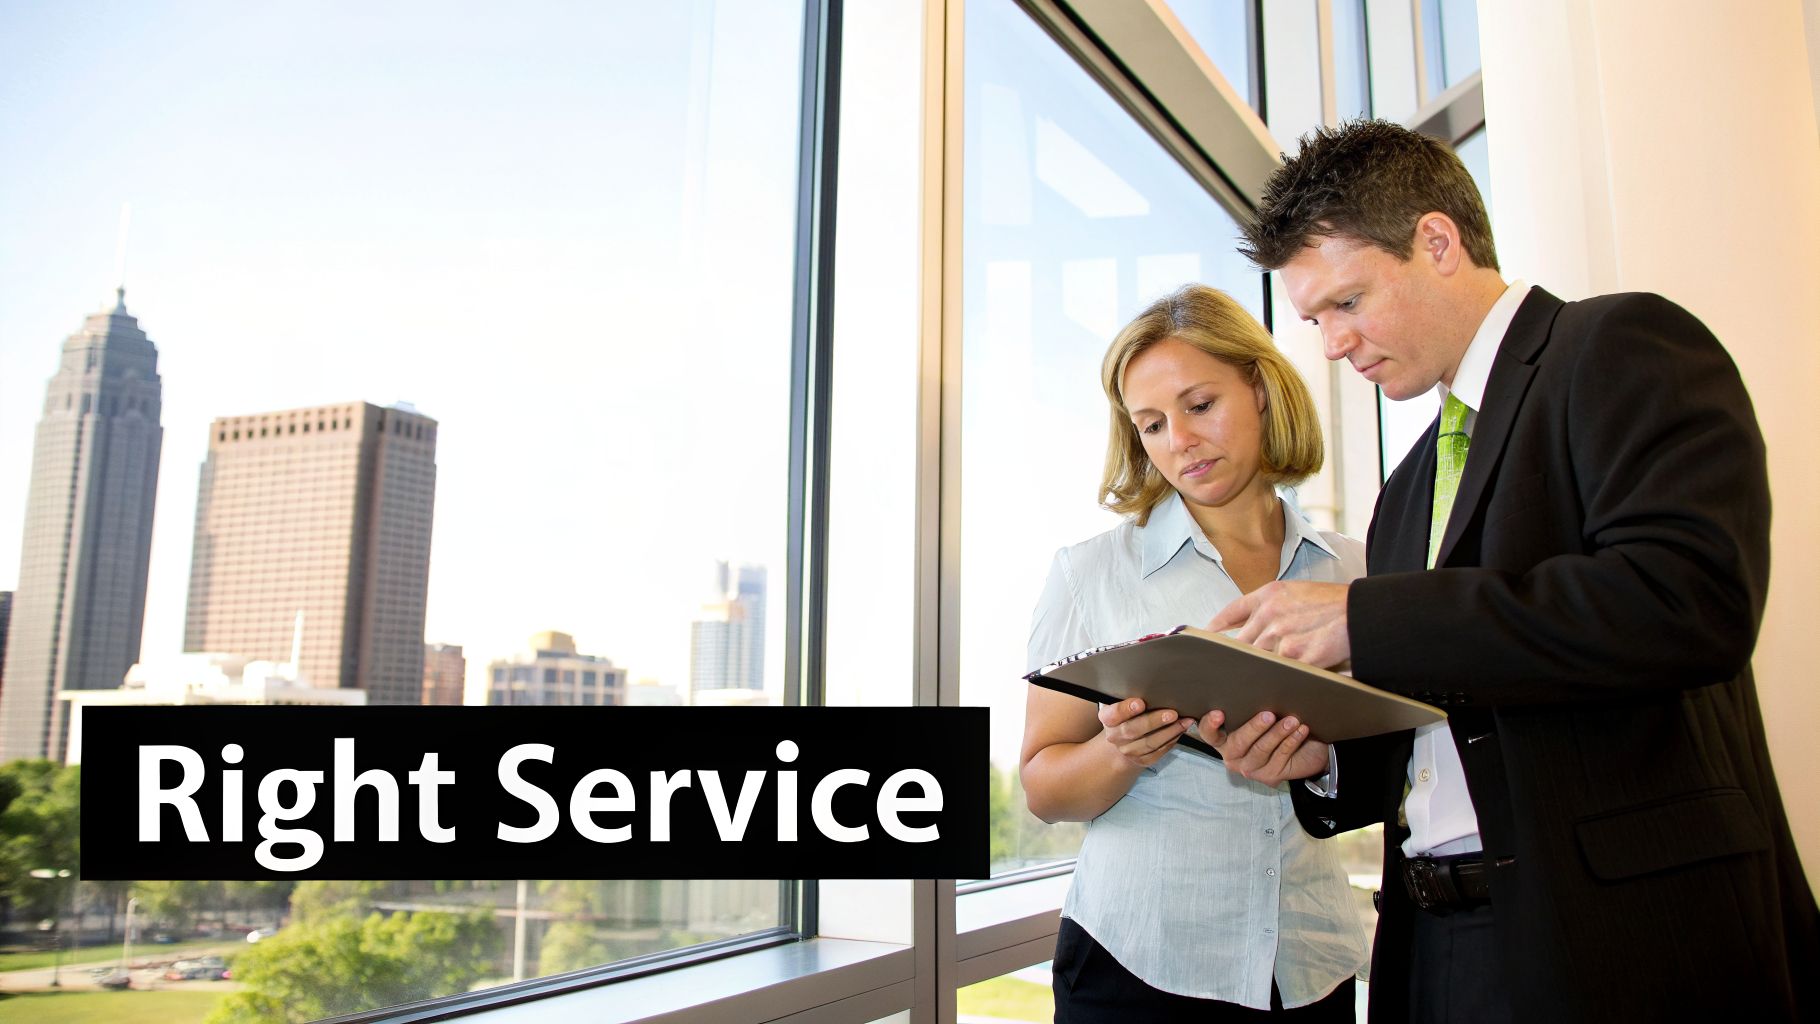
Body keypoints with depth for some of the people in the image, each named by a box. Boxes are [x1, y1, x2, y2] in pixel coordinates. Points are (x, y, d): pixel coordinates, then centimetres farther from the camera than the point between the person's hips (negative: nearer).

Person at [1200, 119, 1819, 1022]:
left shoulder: (1625, 347, -5)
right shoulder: (1408, 492, 17)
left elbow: (1691, 597, -24)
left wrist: (1362, 619, -21)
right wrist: (1321, 754, -2)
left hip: (1626, 946, -7)